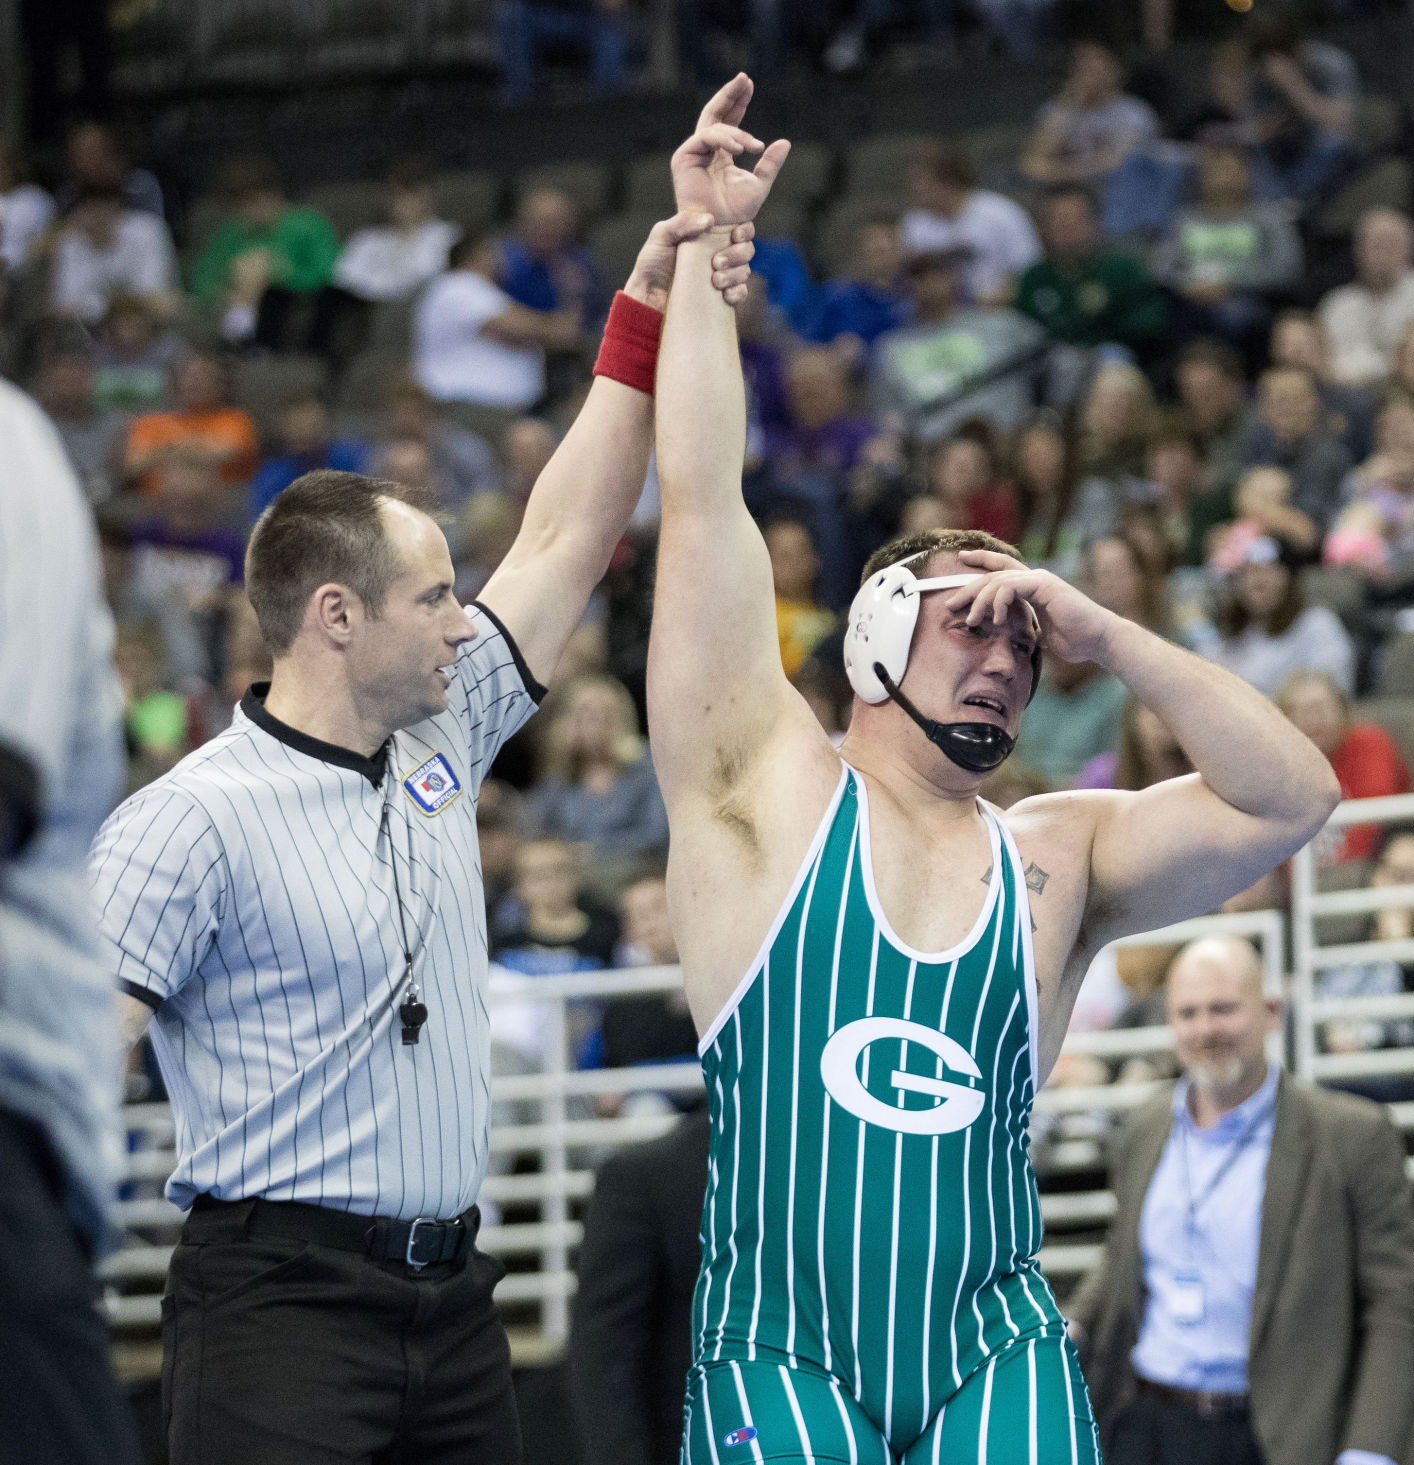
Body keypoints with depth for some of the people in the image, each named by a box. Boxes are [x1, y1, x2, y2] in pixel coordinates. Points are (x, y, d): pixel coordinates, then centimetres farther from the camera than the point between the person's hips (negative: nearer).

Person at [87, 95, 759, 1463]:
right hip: (280, 1298, -7)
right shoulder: (197, 820, -9)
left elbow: (564, 541, 17)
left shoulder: (441, 743, 12)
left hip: (450, 1298, 8)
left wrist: (649, 318, 13)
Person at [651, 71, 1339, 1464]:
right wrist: (704, 243, 2)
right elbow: (701, 500, 0)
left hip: (993, 1353, 3)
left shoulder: (1058, 859, 12)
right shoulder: (766, 789, 4)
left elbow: (1291, 798, 1)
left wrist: (1101, 634, -1)